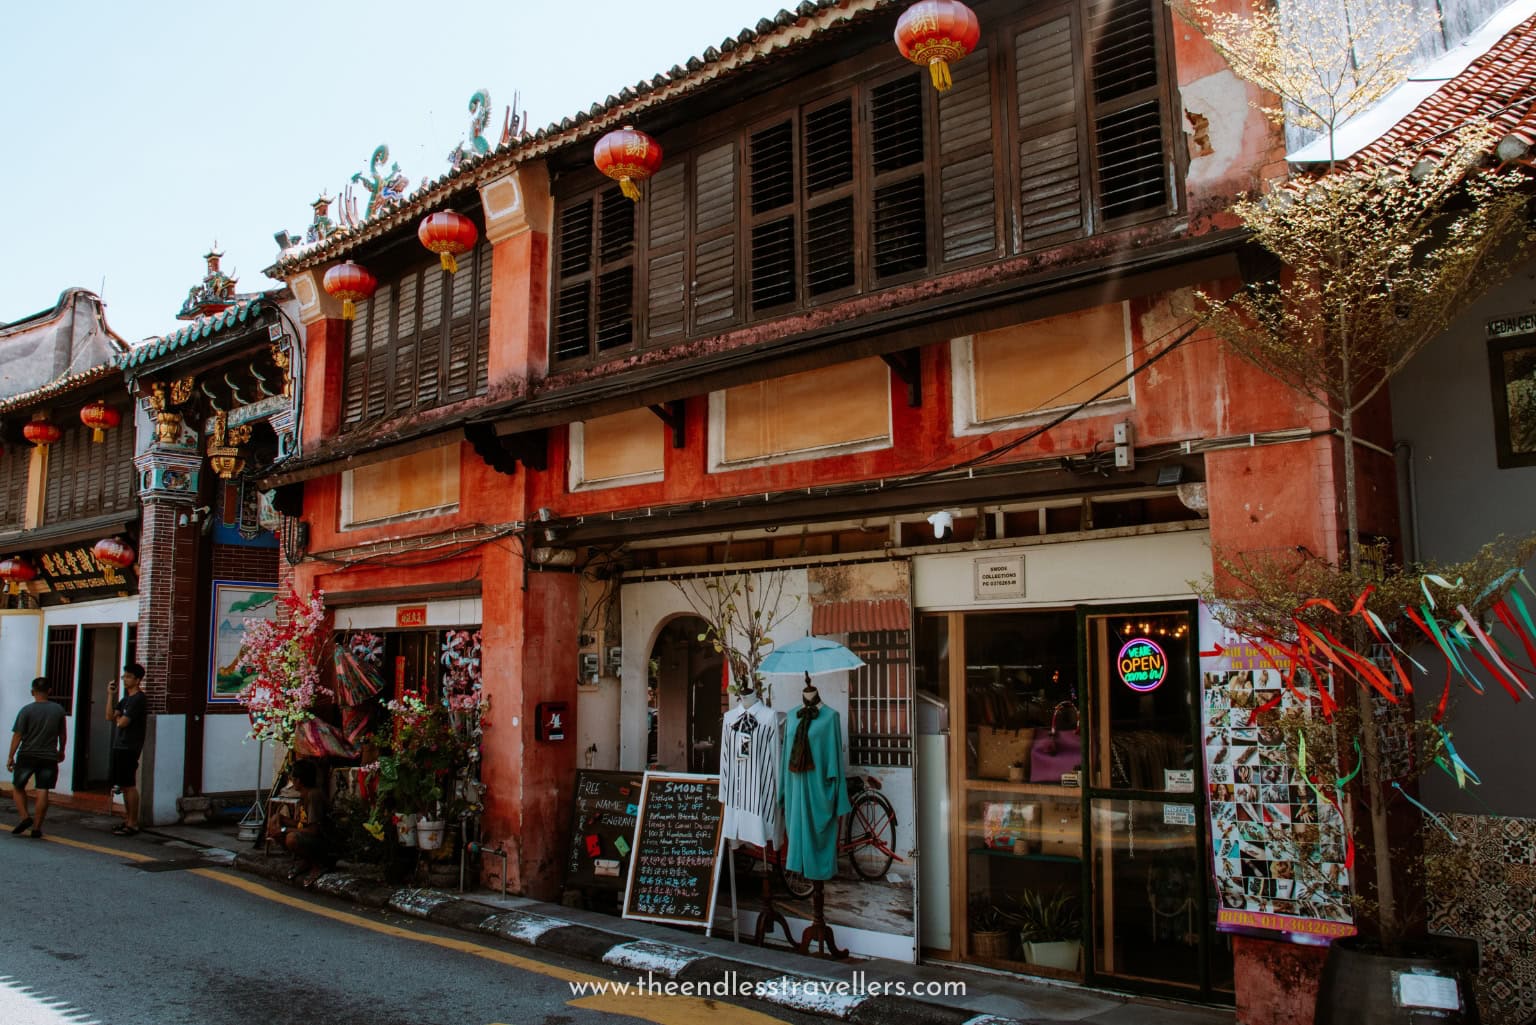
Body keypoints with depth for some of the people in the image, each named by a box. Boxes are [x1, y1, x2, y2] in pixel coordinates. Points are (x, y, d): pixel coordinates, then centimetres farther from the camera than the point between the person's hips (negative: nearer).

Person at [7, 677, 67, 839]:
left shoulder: (27, 710, -7)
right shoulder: (58, 710, 2)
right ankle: (36, 828, 3)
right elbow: (62, 734, 11)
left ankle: (24, 817, 1)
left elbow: (17, 735, -8)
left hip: (27, 756, -2)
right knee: (43, 792, 1)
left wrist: (11, 756, 0)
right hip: (49, 757, 2)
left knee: (18, 786, 17)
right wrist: (61, 751, 25)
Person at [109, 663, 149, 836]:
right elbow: (111, 717, 10)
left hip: (129, 747, -9)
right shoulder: (126, 698, 18)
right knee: (123, 785, 12)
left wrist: (119, 718, 4)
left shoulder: (138, 699, -13)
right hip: (120, 746, 10)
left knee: (129, 785, -7)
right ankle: (127, 820, 18)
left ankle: (133, 824, -4)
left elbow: (122, 722, -19)